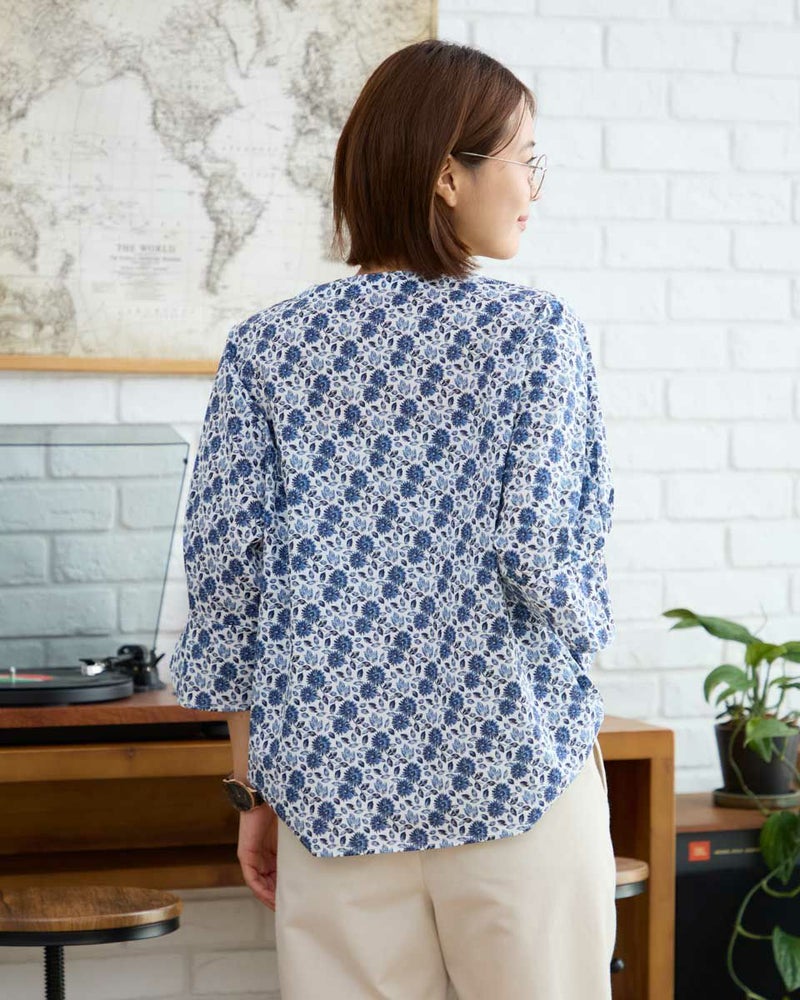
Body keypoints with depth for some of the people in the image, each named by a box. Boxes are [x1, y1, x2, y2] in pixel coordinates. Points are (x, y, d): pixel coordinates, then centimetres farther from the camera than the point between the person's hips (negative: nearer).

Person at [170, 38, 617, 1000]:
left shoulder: (265, 348, 4)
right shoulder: (539, 331, -5)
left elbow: (225, 579, 2)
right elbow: (542, 553, -13)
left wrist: (255, 788, 10)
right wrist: (586, 632, 9)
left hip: (334, 778, 3)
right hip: (513, 770, -3)